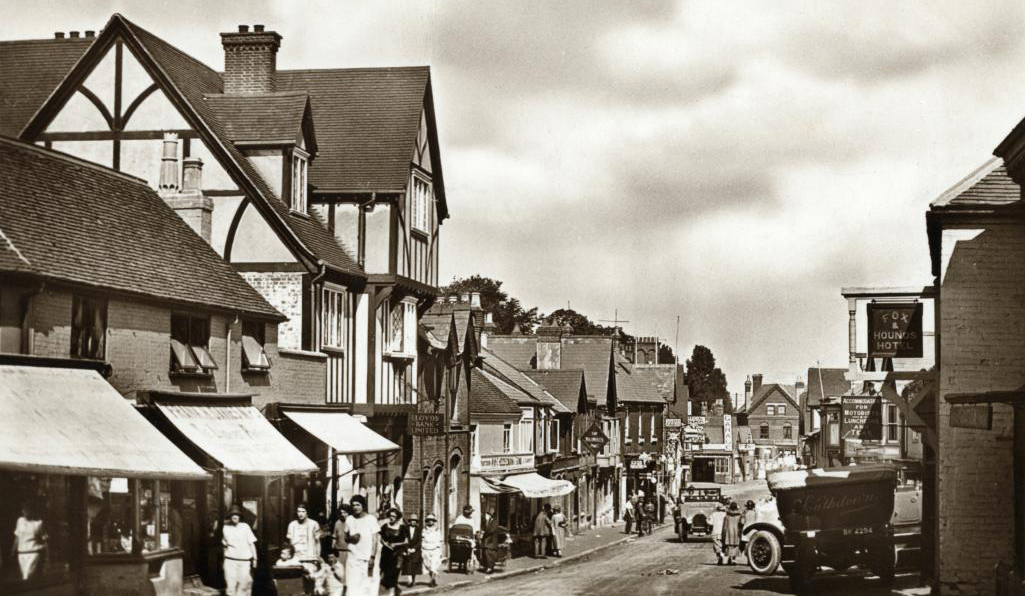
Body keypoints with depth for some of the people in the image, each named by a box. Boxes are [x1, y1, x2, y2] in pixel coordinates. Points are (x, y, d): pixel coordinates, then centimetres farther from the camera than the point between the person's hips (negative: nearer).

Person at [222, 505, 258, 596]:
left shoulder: (245, 527, -1)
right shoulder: (225, 527, 5)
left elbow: (251, 543, 2)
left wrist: (255, 558, 0)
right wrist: (224, 543, 1)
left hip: (244, 559, -1)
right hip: (230, 560, 1)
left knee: (244, 583, 0)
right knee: (230, 583, -6)